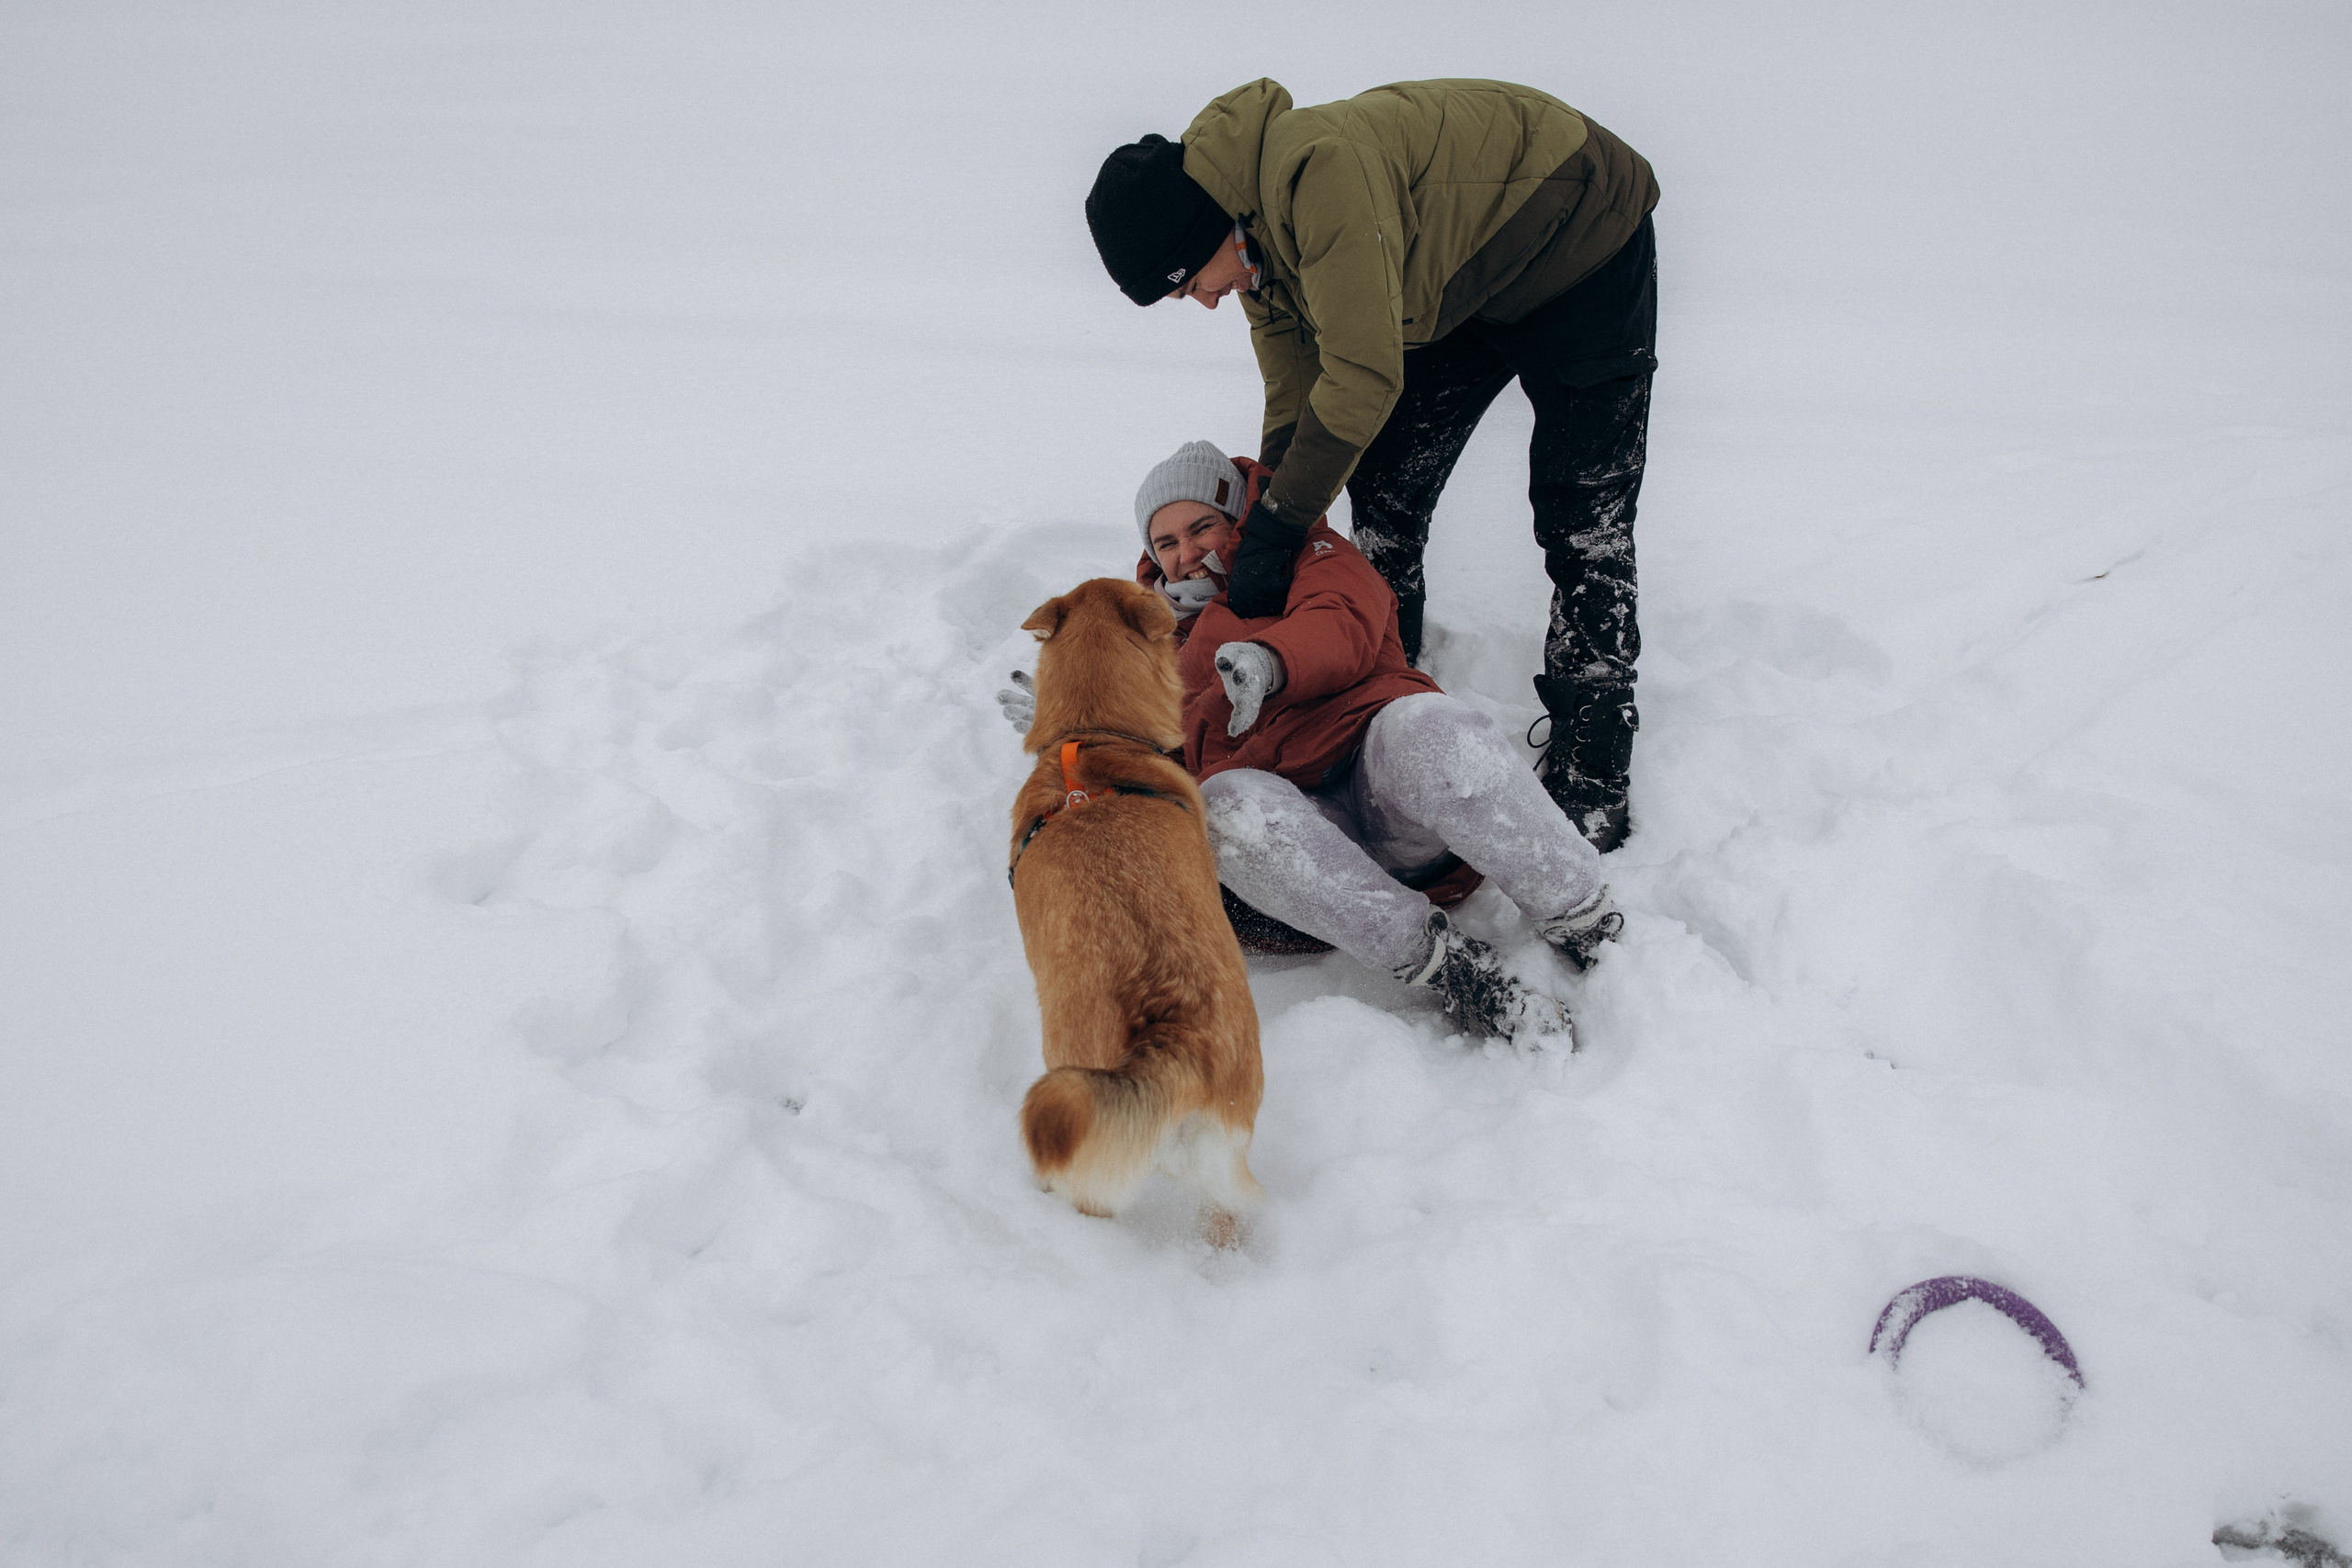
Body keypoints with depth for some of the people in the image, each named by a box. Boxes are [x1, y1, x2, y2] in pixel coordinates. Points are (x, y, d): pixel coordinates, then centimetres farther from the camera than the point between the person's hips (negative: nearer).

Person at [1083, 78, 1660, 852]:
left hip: (1582, 239, -8)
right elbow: (1293, 402, -1)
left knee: (1581, 527, -11)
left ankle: (1591, 790, -6)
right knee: (1383, 491, 3)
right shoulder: (1255, 244, -7)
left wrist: (1278, 528, -28)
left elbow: (1364, 375, -35)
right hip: (1465, 280, 9)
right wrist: (1259, 537, -7)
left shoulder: (1320, 165, -37)